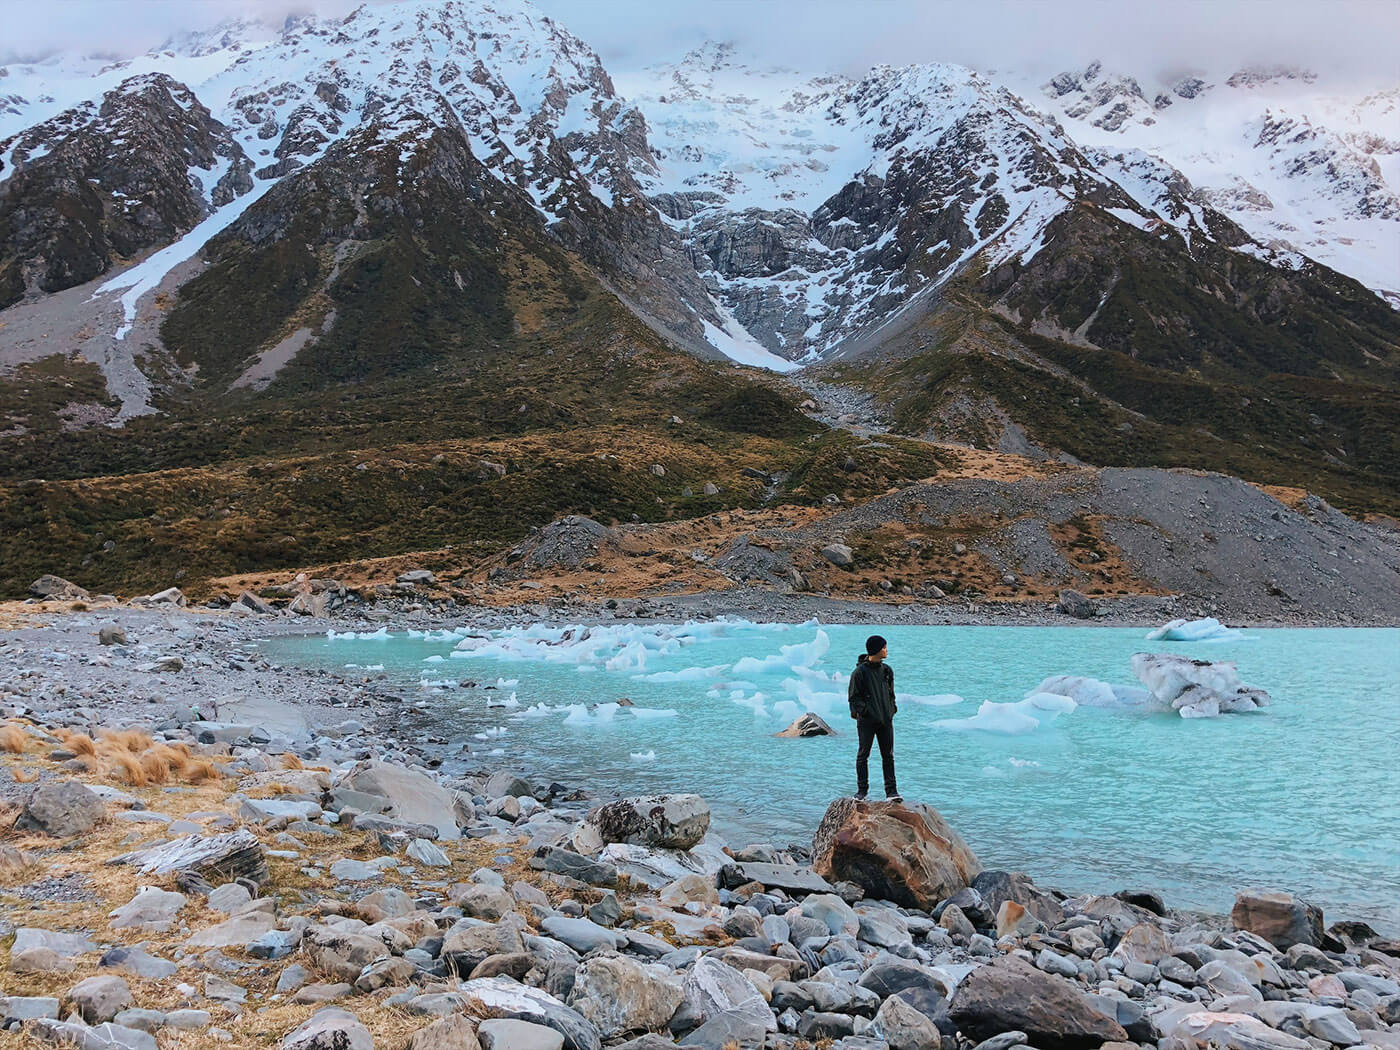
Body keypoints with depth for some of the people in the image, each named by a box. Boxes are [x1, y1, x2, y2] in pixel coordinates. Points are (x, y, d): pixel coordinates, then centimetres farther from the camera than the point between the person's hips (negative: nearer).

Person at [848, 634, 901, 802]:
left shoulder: (886, 670, 10)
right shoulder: (860, 672, -8)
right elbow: (853, 696, -5)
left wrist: (892, 709, 9)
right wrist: (863, 711, -14)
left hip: (885, 719, 5)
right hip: (866, 720, -5)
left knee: (888, 756, 4)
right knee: (863, 755, 4)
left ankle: (891, 790, 6)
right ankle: (862, 789, 13)